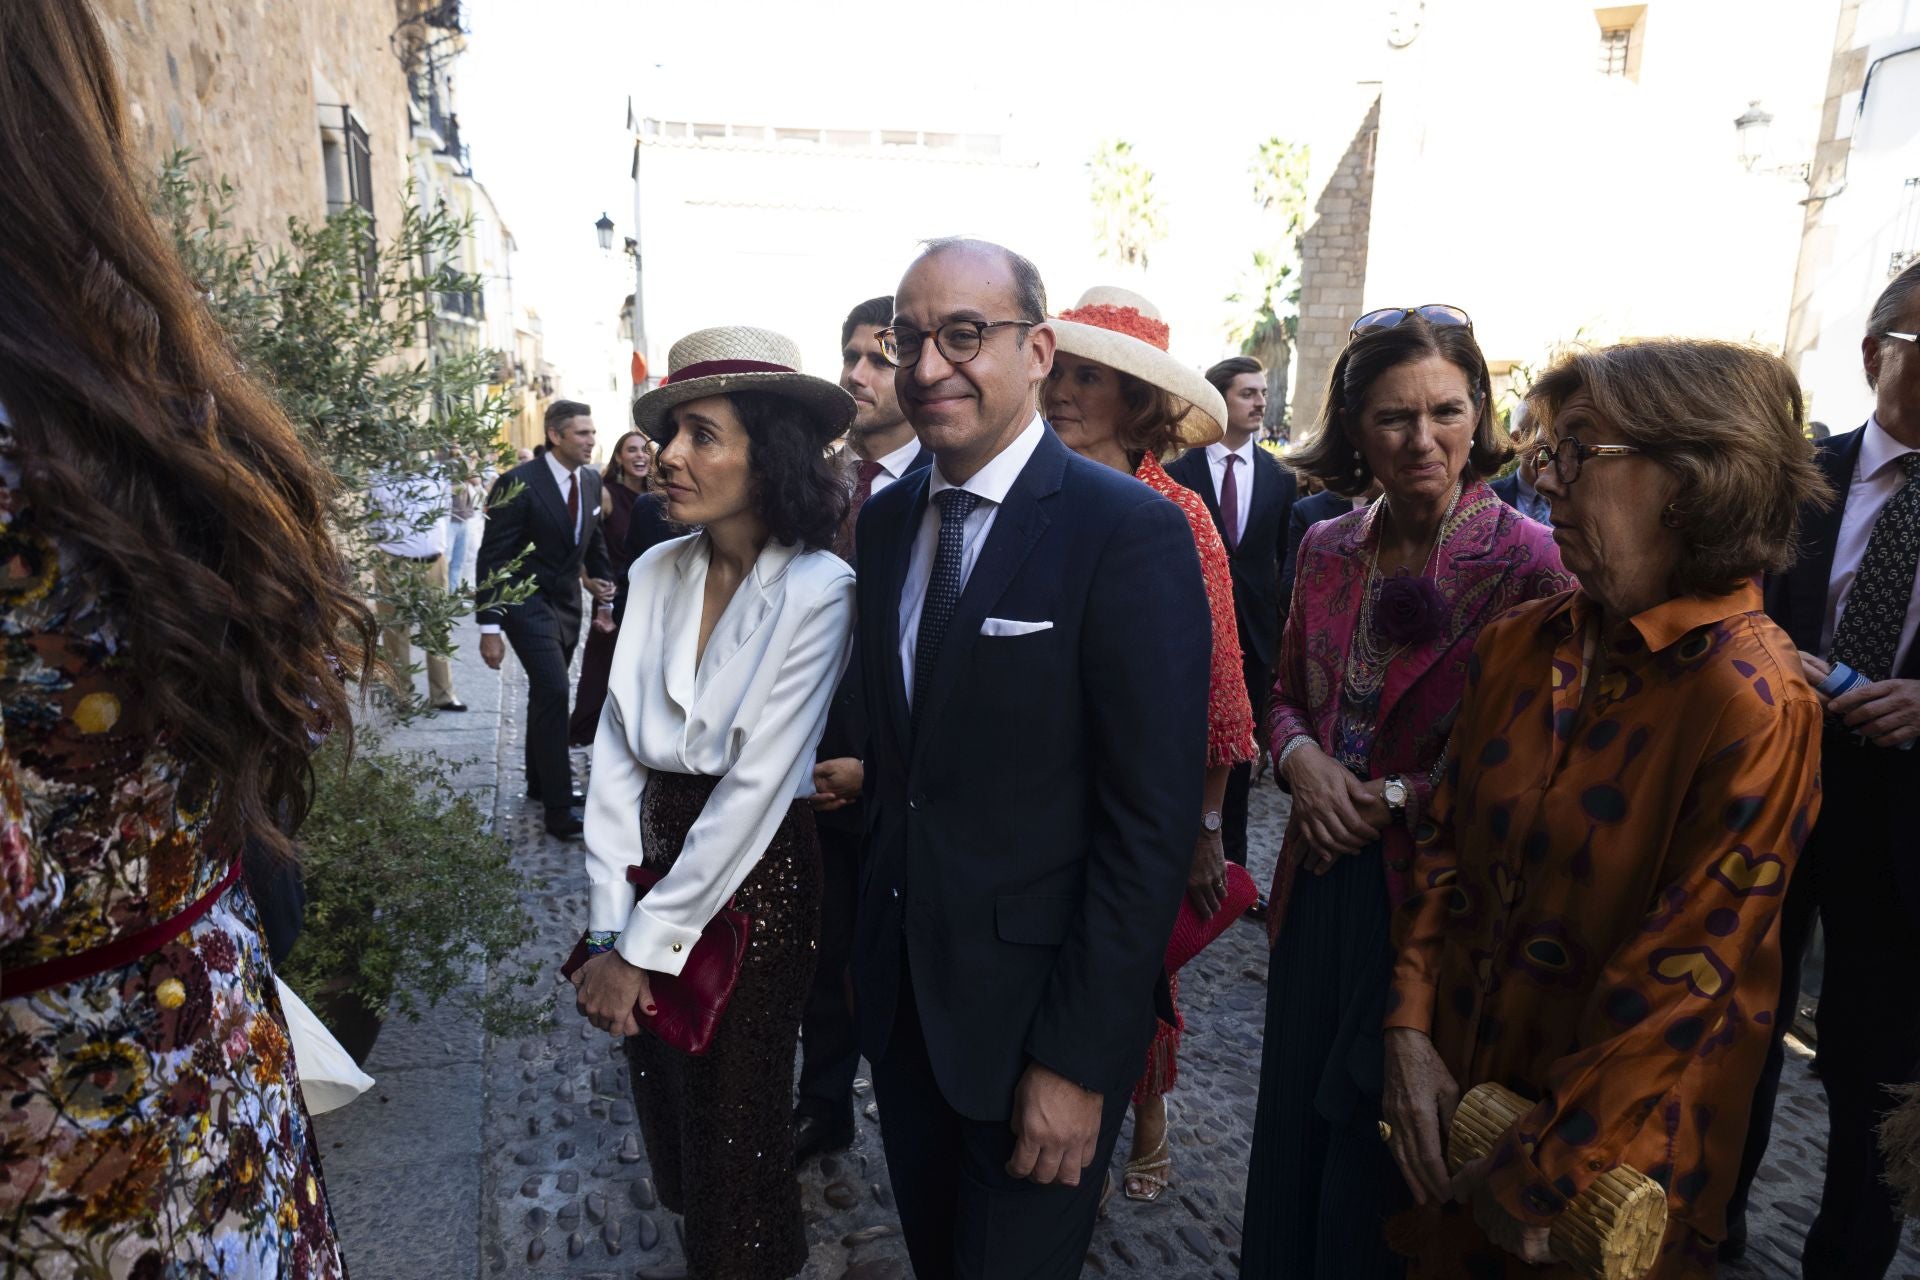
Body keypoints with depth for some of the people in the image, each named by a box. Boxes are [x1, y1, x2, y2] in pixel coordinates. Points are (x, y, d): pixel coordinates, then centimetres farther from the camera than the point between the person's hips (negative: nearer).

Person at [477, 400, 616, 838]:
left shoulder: (591, 481, 2)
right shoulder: (518, 485, -18)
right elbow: (492, 558, -17)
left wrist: (607, 596, 12)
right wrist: (490, 628, -19)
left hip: (567, 601, 7)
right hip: (527, 602, -7)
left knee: (547, 694, 18)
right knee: (553, 692, -16)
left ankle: (541, 782, 35)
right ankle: (559, 808, -10)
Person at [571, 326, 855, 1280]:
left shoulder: (818, 590, -19)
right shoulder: (655, 573, -2)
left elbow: (755, 786, -20)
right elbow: (615, 747, -2)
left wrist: (645, 949, -16)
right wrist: (609, 928, -8)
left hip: (753, 878, -5)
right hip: (656, 854, 5)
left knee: (737, 1114, 14)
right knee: (663, 1088, 21)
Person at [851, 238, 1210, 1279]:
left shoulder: (1133, 533, -18)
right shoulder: (888, 519, 3)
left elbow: (1152, 820, -19)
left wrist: (1078, 1059, -18)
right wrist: (873, 931, 8)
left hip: (1039, 1001, -6)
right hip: (900, 987, 6)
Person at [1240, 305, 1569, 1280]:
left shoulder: (1531, 563, -14)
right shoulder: (1327, 549, 2)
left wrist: (1392, 801, -16)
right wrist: (1302, 761, -8)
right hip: (1324, 882, 5)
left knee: (1384, 1158, 15)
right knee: (1295, 1124, 21)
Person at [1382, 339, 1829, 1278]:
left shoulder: (1755, 702, -21)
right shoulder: (1522, 643, -4)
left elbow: (1683, 979, -21)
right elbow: (1445, 840, 2)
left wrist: (1538, 1176, -15)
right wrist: (1410, 1032, -6)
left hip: (1614, 1143, -5)